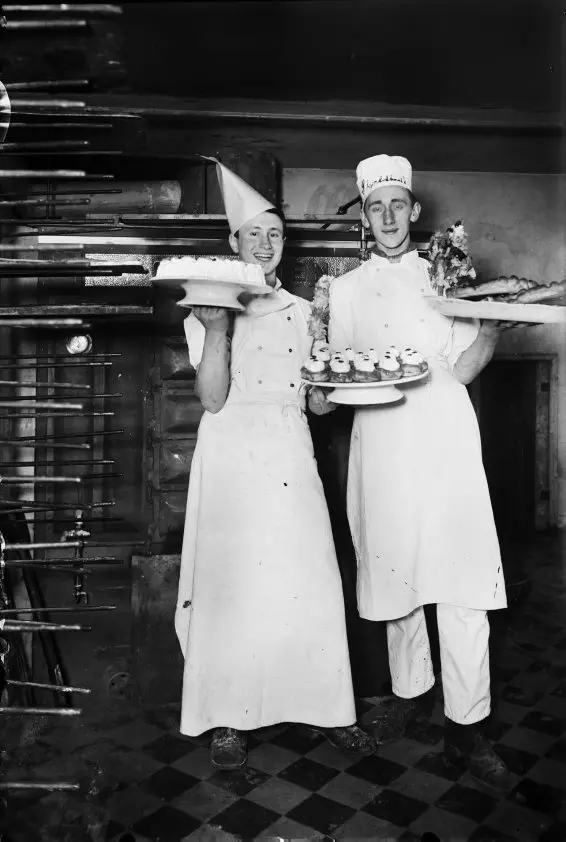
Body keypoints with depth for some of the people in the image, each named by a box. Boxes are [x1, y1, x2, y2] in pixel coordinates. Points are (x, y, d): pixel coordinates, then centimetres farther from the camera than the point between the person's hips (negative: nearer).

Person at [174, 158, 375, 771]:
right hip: (232, 457, -2)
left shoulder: (303, 313, 14)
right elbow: (212, 398, -7)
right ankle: (228, 718, 16)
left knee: (311, 583, 1)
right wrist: (217, 326, -16)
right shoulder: (210, 306, 6)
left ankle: (324, 707, 18)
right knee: (233, 583, -1)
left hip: (291, 456, 3)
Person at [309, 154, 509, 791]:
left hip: (445, 434, -1)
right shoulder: (346, 289, 15)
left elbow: (463, 367, 11)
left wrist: (497, 320, -3)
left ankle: (466, 725, 6)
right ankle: (411, 690, 28)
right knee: (393, 568, 7)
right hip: (379, 440, 1)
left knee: (462, 572, -6)